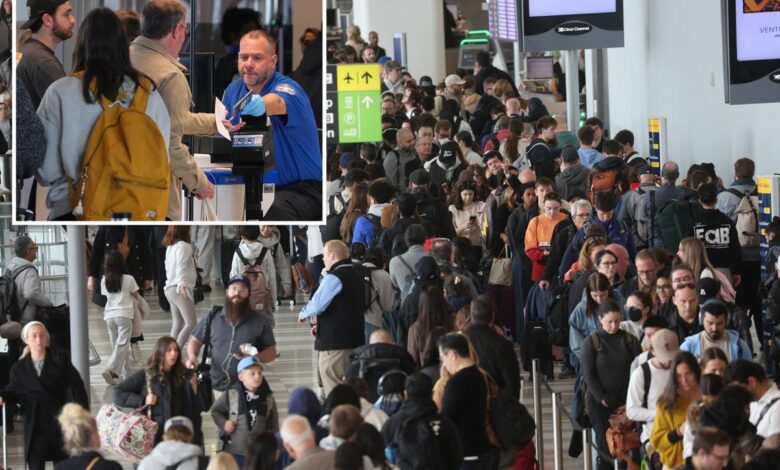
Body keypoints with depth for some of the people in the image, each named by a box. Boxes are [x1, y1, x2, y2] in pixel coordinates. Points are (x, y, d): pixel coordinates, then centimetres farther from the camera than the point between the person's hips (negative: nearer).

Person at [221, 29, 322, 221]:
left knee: (277, 212, -36)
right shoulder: (234, 91, 8)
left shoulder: (287, 88, -12)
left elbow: (276, 102, -38)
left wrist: (257, 104, -60)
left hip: (301, 188, -6)